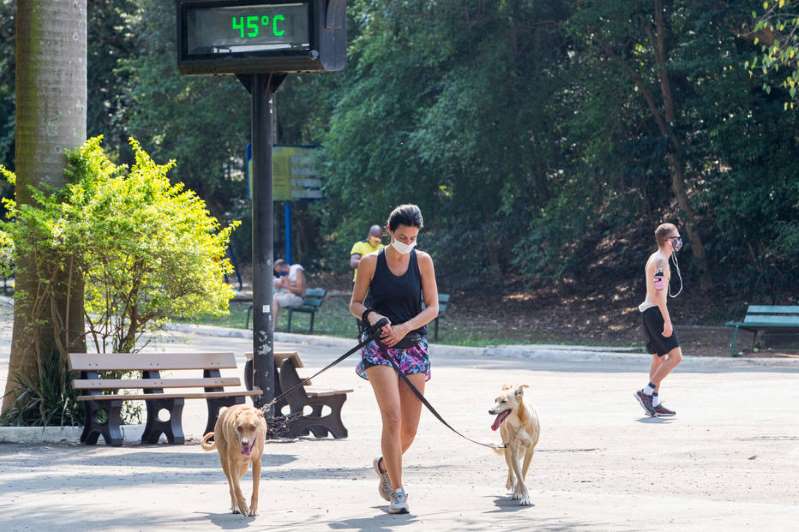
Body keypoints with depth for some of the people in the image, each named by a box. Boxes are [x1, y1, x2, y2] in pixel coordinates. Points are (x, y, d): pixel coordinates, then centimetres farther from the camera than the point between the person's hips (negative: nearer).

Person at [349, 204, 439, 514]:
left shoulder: (422, 261, 4)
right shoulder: (370, 262, 0)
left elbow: (433, 308, 3)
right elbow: (355, 304, 7)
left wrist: (404, 327, -12)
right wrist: (370, 315, -15)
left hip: (413, 346, 3)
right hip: (379, 347, -2)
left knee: (410, 427, 3)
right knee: (392, 417, -18)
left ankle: (385, 465, 35)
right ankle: (397, 493, -15)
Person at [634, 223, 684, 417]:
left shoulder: (655, 259, 18)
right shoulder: (661, 261, -14)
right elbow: (660, 293, -21)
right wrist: (667, 321, -23)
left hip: (649, 312, 11)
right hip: (656, 312, -11)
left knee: (659, 358, 12)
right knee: (675, 356, -12)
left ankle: (654, 403, 12)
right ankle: (647, 391, -13)